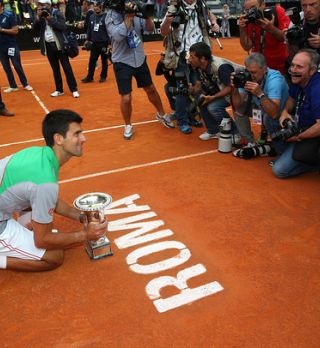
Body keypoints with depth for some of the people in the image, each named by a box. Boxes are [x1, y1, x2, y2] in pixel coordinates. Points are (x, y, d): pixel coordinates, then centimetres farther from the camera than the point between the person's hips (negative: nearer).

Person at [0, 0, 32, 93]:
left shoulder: (9, 15, -8)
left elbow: (15, 31, -11)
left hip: (11, 45, -5)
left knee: (17, 66, 2)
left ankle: (25, 84, 15)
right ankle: (13, 86, 17)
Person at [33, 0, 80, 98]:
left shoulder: (57, 13, -4)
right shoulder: (39, 15, 8)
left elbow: (62, 26, -15)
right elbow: (35, 28, -2)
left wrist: (50, 18, -19)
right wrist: (38, 17, -14)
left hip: (59, 45, -4)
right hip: (48, 46, 4)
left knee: (67, 67, -3)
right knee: (55, 69, 10)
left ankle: (74, 89, 1)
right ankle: (59, 90, 18)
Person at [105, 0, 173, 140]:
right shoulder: (111, 15, -14)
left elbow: (150, 28, -3)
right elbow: (118, 35, -29)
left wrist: (147, 15, -20)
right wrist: (129, 16, -27)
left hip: (140, 59, 4)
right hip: (122, 62, -4)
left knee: (151, 89, 17)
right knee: (126, 98, -5)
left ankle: (161, 114, 39)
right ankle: (128, 126, 20)